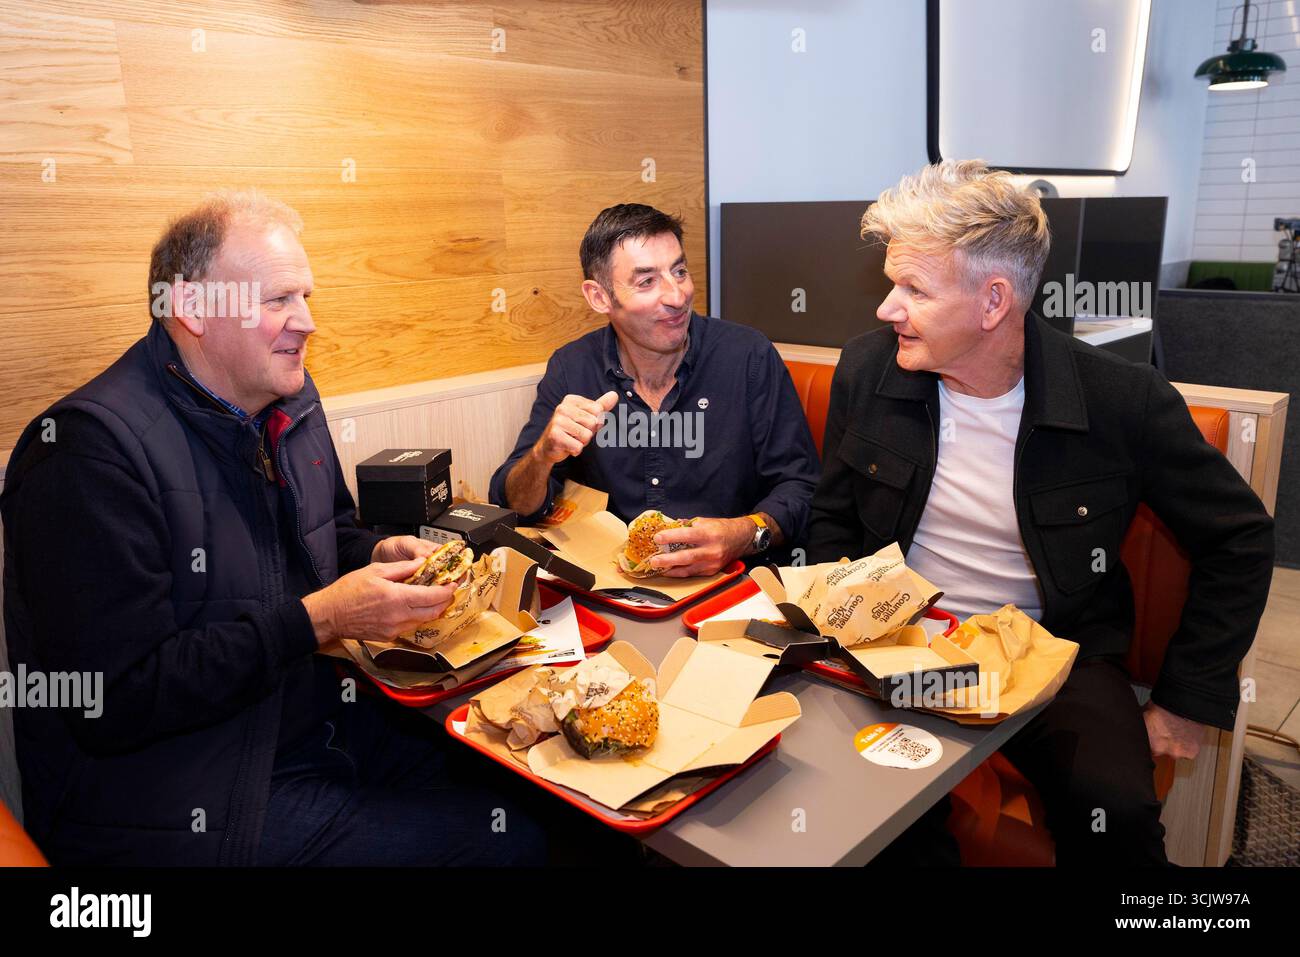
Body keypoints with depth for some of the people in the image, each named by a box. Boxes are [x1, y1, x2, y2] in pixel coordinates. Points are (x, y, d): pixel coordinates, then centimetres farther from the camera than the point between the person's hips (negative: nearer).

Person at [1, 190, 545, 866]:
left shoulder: (289, 395, 6)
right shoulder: (92, 445, -21)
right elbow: (108, 705, -25)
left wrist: (381, 556, -2)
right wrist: (318, 620, -24)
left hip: (323, 725, 8)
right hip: (186, 806, -7)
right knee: (505, 840, -14)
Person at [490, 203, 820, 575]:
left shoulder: (750, 356, -9)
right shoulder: (570, 368, -3)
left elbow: (799, 485, -6)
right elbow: (512, 505, -2)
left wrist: (747, 535, -26)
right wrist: (544, 455, -24)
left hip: (728, 581, 1)